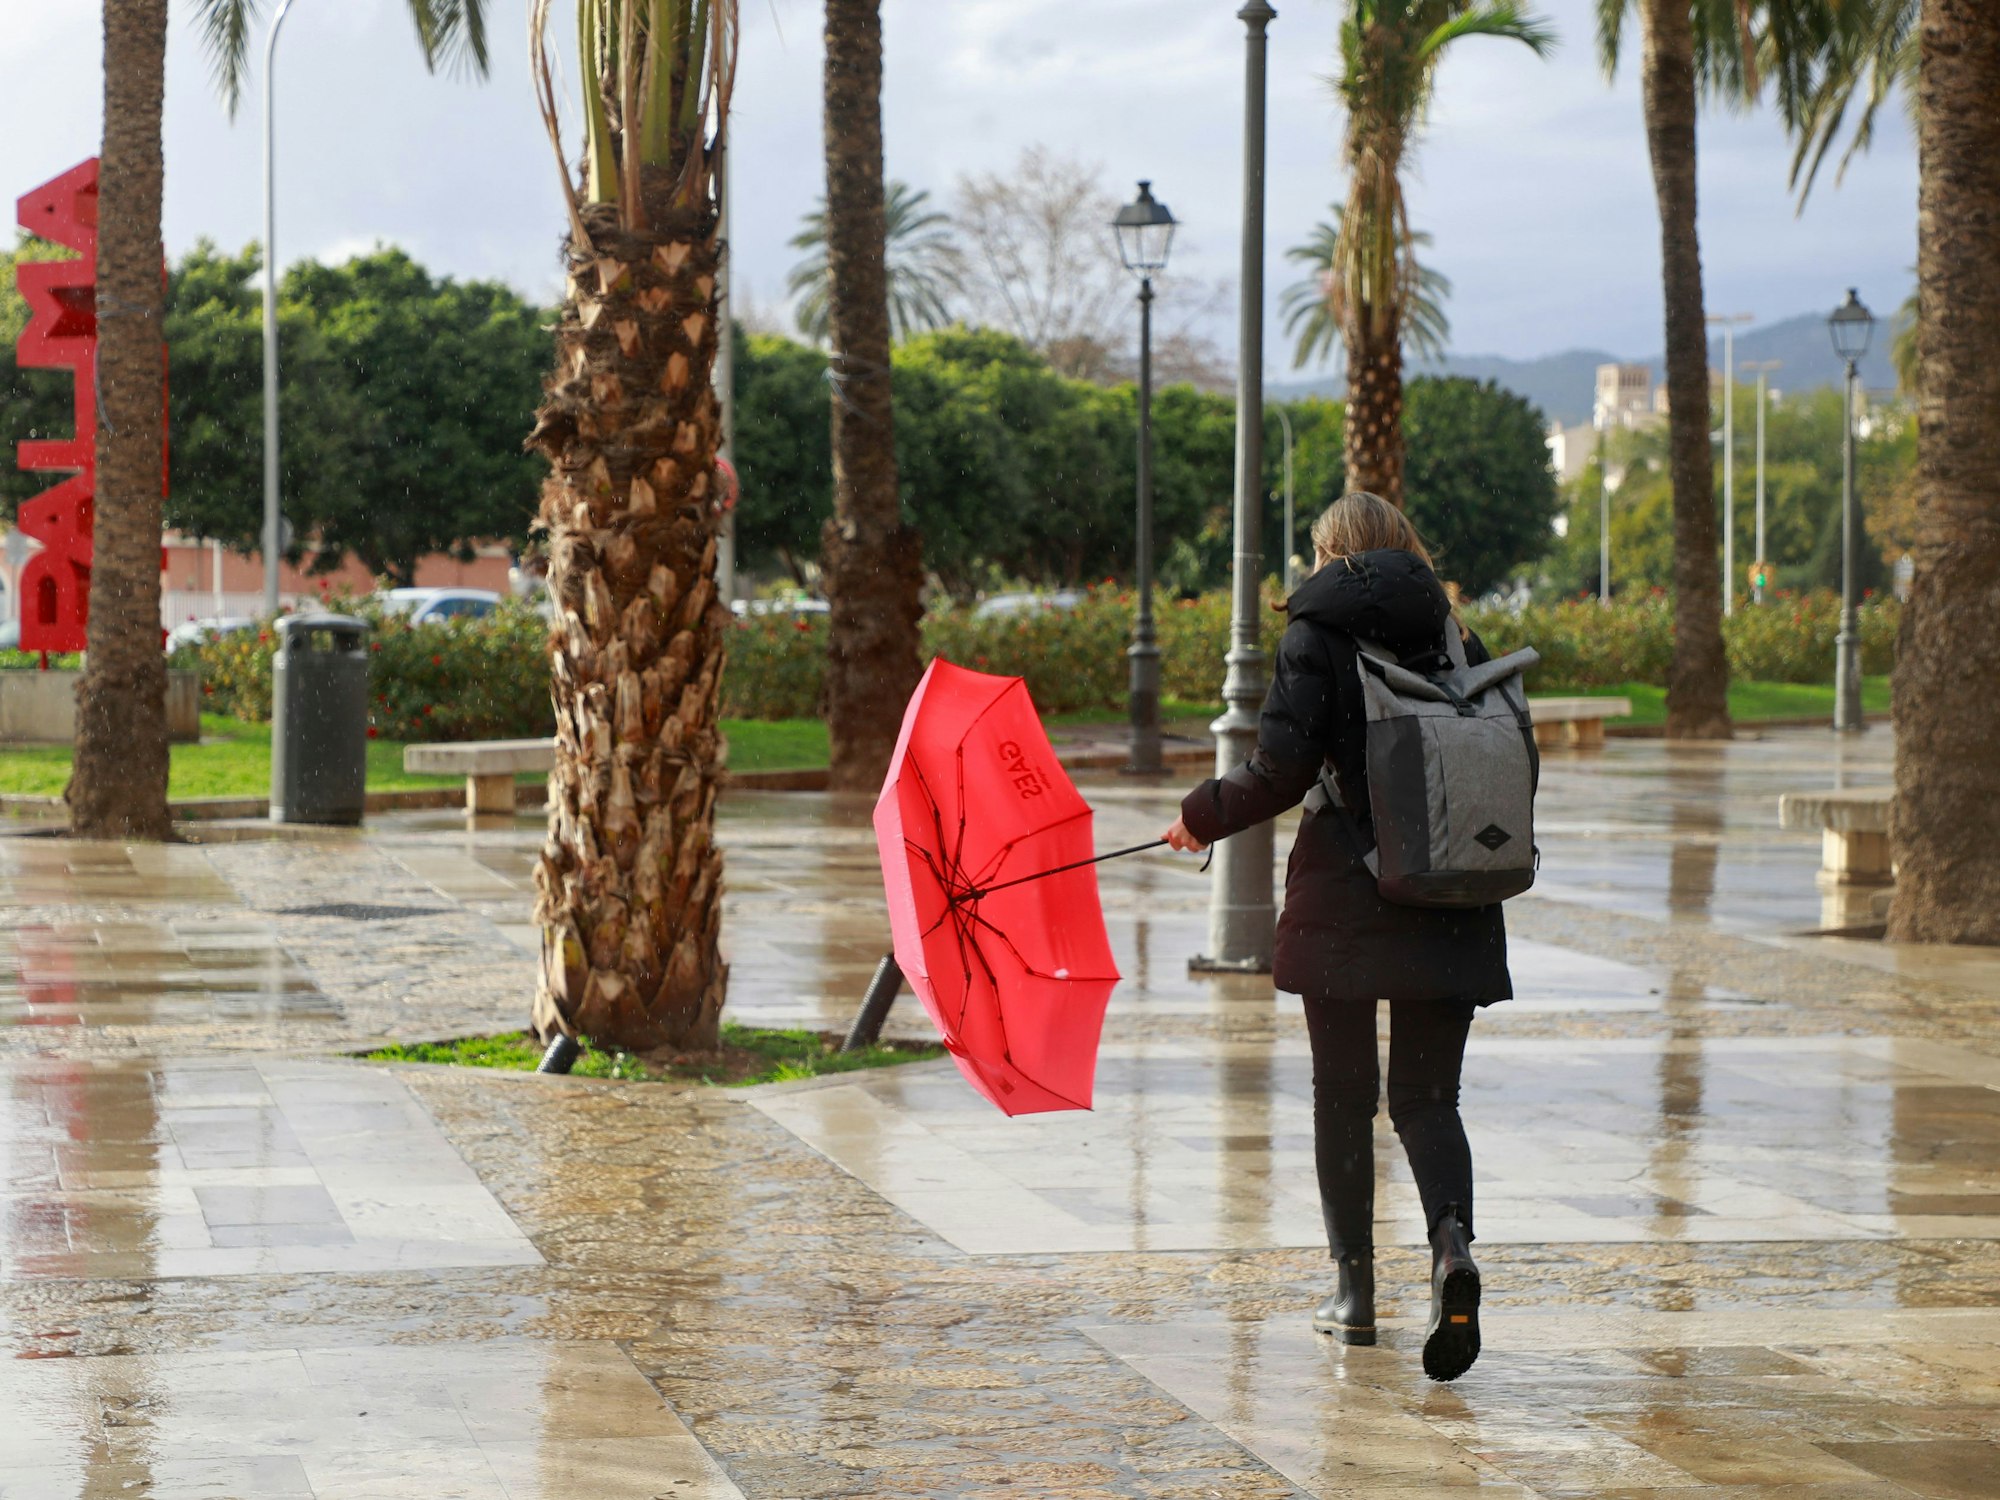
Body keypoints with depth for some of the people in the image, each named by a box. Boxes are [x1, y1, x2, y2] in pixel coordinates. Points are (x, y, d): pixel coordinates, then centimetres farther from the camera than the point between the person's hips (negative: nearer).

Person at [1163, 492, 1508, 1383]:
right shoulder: (1454, 634, 8)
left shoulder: (1317, 632, -3)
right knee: (1427, 1094, 6)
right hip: (1449, 908, 3)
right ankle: (1451, 1239, -20)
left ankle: (1355, 1285, 13)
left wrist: (1202, 817, 5)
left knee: (1343, 1094, 10)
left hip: (1343, 900, -3)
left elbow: (1280, 772, -12)